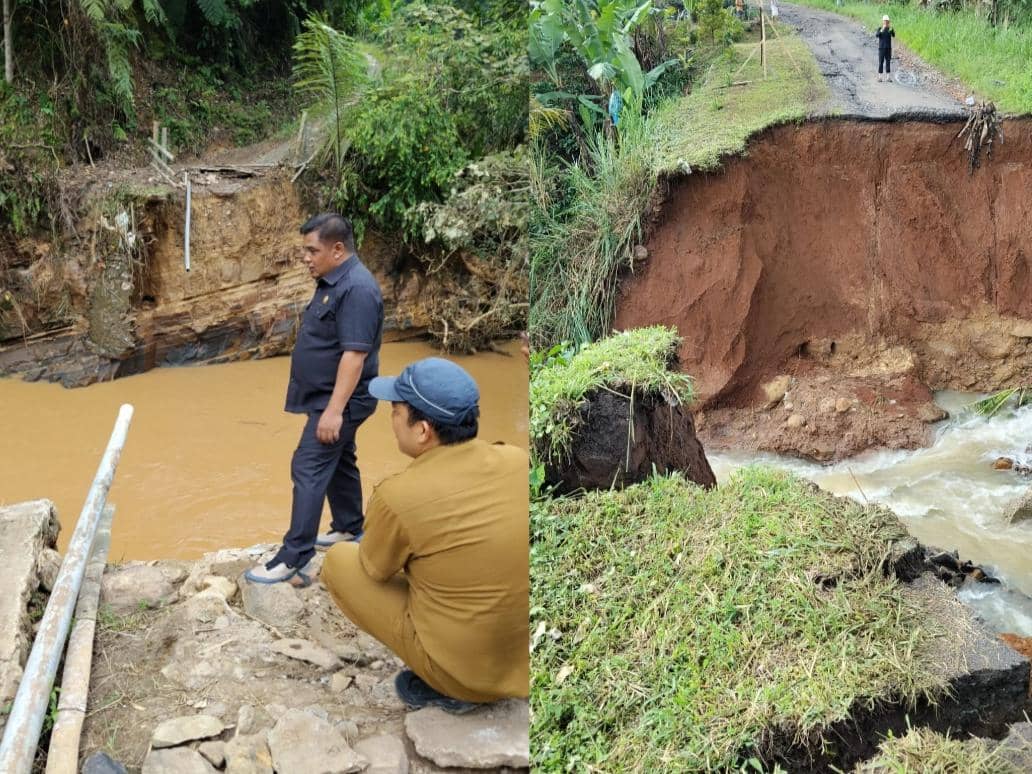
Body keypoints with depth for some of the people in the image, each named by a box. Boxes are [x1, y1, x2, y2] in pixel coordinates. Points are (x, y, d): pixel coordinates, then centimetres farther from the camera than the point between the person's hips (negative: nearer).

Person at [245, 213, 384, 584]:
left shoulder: (357, 288, -23)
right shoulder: (333, 281, 9)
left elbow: (354, 354, -28)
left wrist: (334, 410, -30)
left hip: (339, 401, -10)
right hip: (328, 397, 10)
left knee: (309, 469, -11)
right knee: (338, 461, 21)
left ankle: (292, 559, -9)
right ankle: (350, 527, 38)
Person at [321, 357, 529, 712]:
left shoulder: (397, 496, -21)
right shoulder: (516, 460, -6)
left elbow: (375, 569, 1)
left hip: (467, 672, -5)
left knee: (340, 561, 9)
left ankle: (444, 687, 7)